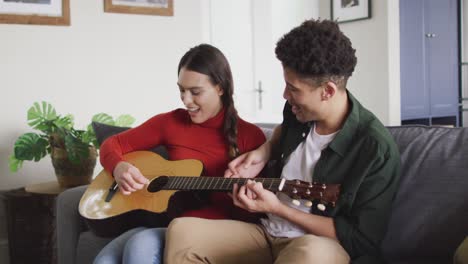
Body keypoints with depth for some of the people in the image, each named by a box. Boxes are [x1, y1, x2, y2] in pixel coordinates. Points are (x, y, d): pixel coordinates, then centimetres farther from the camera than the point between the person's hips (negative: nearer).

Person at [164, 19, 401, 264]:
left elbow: (361, 240, -17)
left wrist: (277, 208, -18)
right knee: (181, 230, -14)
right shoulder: (298, 111, 0)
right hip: (268, 232, 6)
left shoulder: (376, 149, -19)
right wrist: (265, 151, 5)